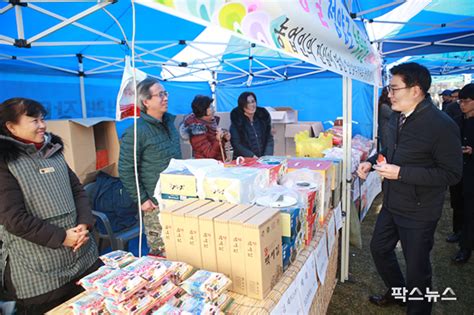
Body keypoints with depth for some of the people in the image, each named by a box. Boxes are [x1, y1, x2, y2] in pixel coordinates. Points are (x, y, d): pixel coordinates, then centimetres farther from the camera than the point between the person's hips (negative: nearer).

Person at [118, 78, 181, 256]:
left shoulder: (169, 121, 9)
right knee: (161, 253, 4)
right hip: (156, 203, -7)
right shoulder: (136, 131, -16)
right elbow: (125, 170, -15)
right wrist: (141, 199, -14)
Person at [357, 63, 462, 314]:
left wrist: (401, 173, -27)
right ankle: (397, 292, 48)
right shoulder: (398, 117, 3)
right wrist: (372, 162, -1)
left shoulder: (441, 125, -22)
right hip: (391, 204, 8)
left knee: (417, 268, 9)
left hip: (419, 213, -8)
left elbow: (451, 174, -21)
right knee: (379, 248, 22)